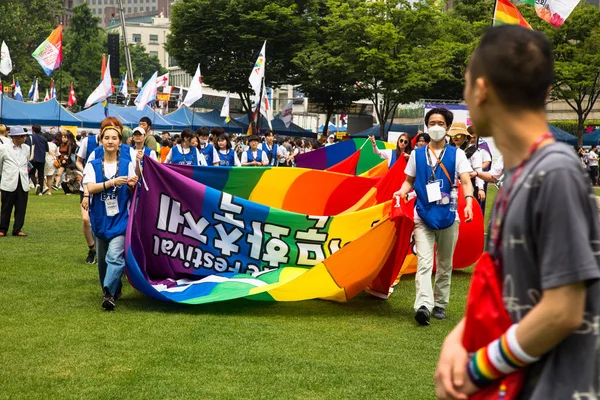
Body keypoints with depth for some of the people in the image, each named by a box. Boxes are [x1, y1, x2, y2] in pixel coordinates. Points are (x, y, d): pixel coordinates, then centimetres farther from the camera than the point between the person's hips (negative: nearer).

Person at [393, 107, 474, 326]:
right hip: (423, 216, 0)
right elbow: (409, 181, 15)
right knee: (424, 262, -15)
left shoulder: (456, 154, 2)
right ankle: (423, 306, -27)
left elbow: (466, 181, -9)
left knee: (445, 265, 10)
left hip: (448, 216, 0)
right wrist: (402, 191, -7)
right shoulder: (417, 154, 7)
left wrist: (468, 203, -27)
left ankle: (440, 305, 22)